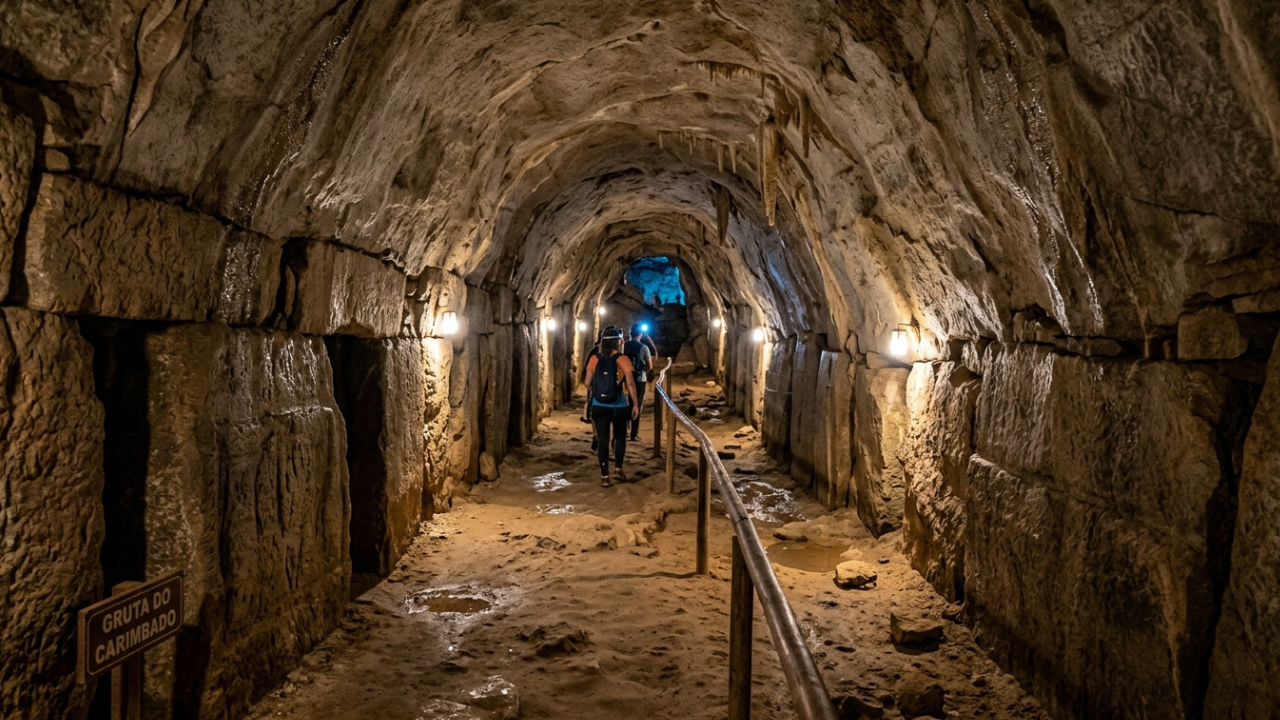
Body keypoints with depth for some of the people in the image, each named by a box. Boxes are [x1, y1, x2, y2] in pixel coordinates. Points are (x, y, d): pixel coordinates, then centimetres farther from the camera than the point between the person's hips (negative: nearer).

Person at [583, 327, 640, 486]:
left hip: (599, 406, 2)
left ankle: (604, 476, 5)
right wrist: (635, 404, -6)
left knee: (603, 440, 6)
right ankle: (618, 468, 13)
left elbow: (587, 383, 3)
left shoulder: (595, 359, 0)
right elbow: (630, 383, -13)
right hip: (619, 406, -2)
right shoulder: (622, 360, -7)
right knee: (620, 437, 19)